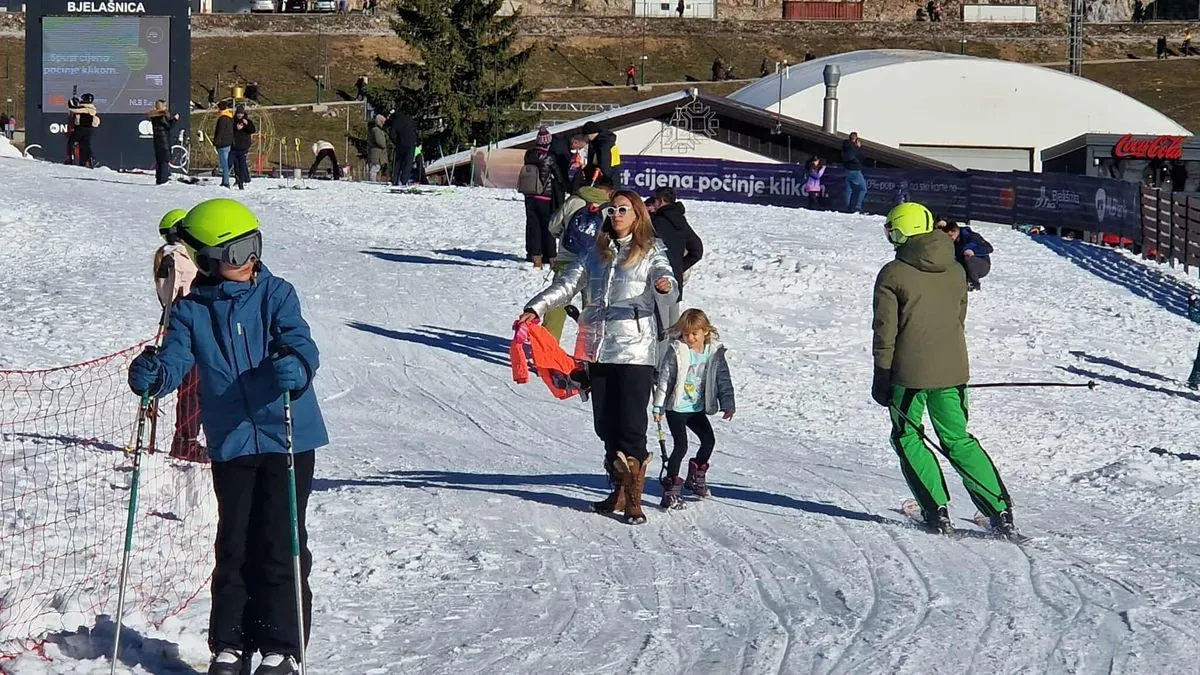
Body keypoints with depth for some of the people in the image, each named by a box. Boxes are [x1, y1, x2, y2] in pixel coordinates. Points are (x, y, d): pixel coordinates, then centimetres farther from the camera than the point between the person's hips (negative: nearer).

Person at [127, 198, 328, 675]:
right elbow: (175, 359, -7)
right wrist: (152, 375, -30)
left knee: (280, 544, -1)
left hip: (289, 438, -1)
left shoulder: (276, 295, -1)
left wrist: (294, 367, -37)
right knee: (234, 545, 4)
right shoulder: (191, 310, 3)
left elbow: (300, 345, -14)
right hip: (230, 444, 2)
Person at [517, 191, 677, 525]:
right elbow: (567, 284, 11)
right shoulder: (596, 253, 17)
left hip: (634, 350, -5)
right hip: (598, 349, 5)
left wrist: (665, 283, -41)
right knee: (606, 426, 7)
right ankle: (619, 491, 19)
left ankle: (633, 500, -4)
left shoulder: (650, 252, 4)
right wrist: (536, 308, -3)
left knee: (631, 427, -9)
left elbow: (662, 273, -16)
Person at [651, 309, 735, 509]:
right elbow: (664, 380, -10)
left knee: (709, 440, 9)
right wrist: (658, 407, -9)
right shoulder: (676, 352, -14)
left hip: (698, 408, 5)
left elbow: (723, 379, 5)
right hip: (676, 408, -5)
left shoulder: (715, 353, -3)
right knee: (681, 445, -13)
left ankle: (696, 477, 32)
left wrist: (727, 404, 0)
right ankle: (671, 487, -7)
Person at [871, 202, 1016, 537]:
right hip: (952, 370, 5)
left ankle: (937, 512, 1)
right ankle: (1001, 511, 5)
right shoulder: (955, 271, 7)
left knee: (908, 438, 12)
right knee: (958, 439, 14)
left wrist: (882, 378, -2)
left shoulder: (892, 275, -9)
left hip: (909, 372, -5)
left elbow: (885, 332, -9)